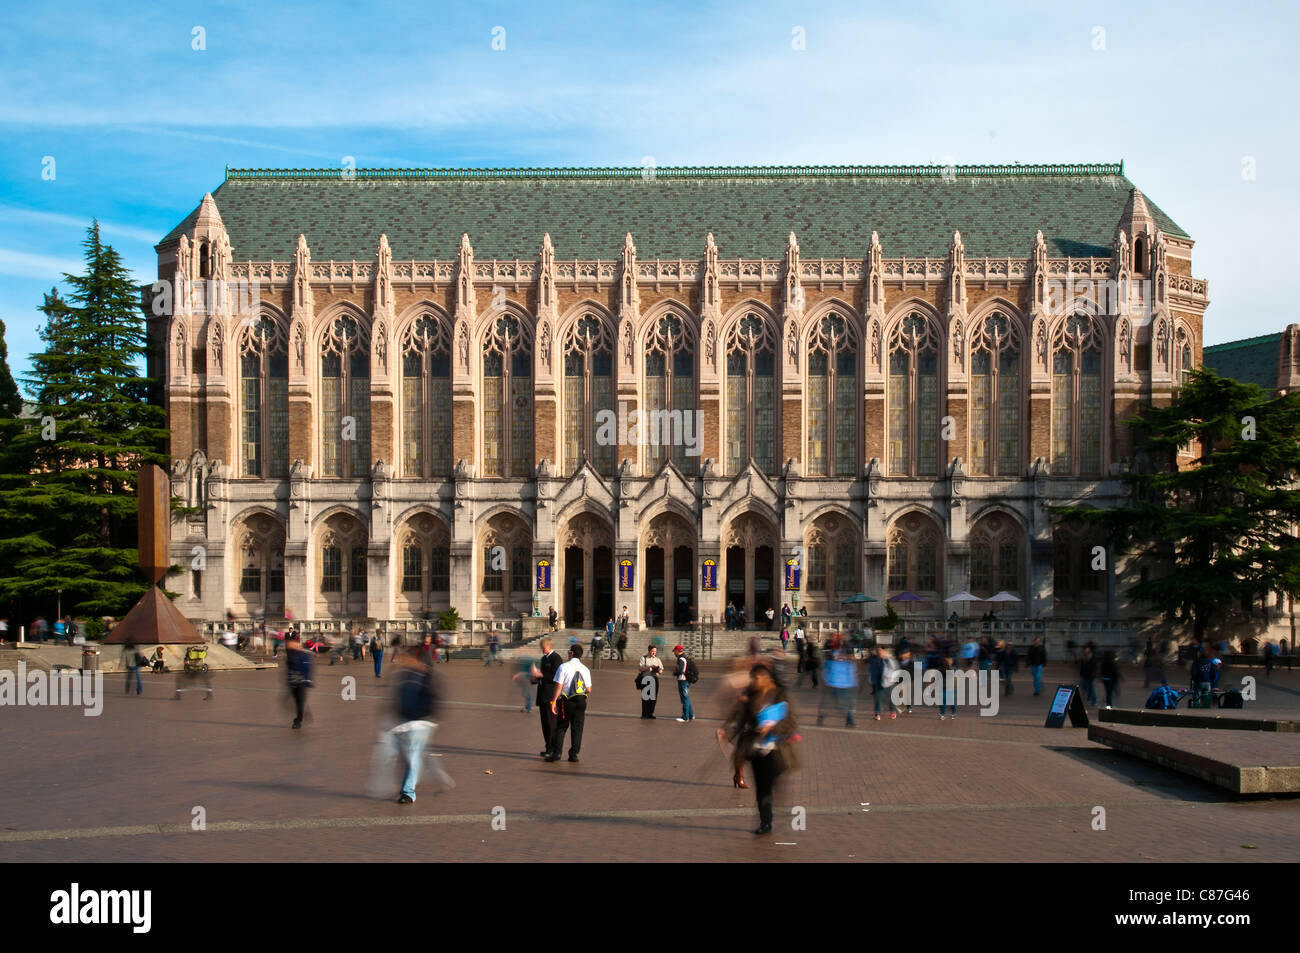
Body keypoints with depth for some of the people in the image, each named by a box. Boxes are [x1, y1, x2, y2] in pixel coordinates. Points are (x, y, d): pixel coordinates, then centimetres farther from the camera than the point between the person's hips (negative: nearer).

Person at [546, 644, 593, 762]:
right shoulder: (585, 669, 3)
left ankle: (556, 752, -1)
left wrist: (553, 702, -6)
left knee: (561, 727, 5)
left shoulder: (563, 667, -6)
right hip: (581, 701, 2)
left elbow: (558, 686, -10)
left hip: (566, 701, -2)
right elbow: (589, 690, 3)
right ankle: (573, 754, 8)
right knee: (577, 728, 8)